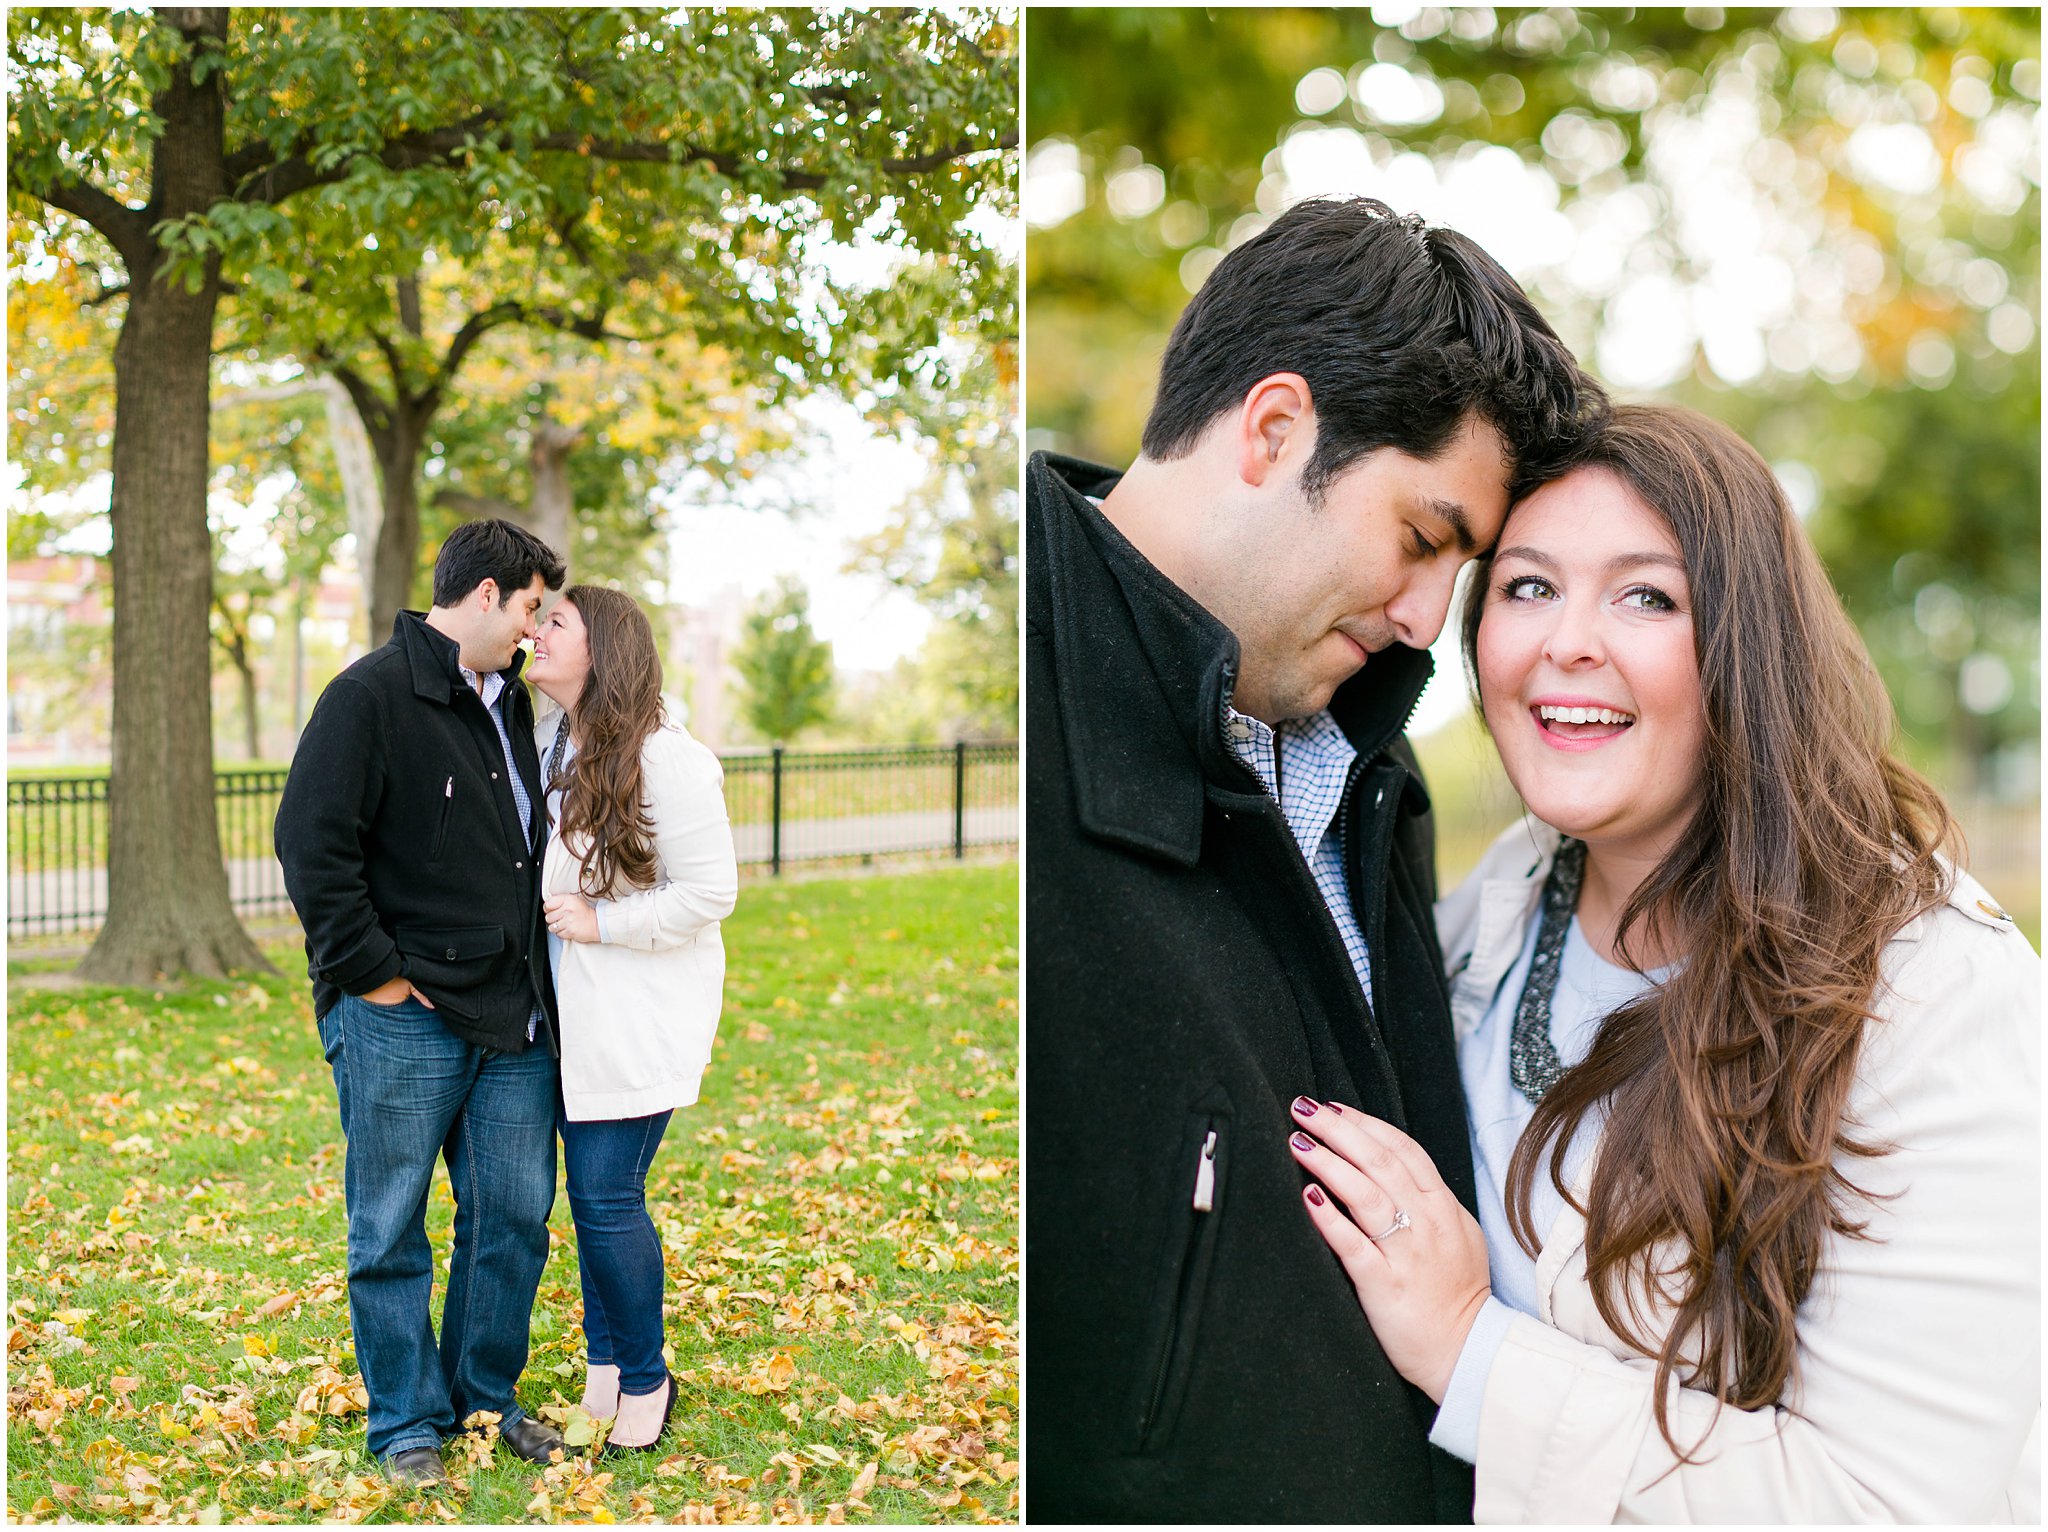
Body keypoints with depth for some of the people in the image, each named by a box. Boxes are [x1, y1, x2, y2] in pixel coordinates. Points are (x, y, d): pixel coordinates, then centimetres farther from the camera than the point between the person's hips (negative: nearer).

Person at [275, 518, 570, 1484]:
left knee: (515, 1215, 11)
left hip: (513, 1019, 7)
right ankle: (407, 1422, 16)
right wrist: (371, 971, -14)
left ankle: (488, 1398, 26)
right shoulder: (372, 696, -10)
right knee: (391, 1228, 4)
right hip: (403, 1020, -7)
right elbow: (312, 842, -15)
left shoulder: (509, 704, 15)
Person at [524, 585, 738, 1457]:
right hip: (564, 1017, 7)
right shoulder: (541, 743, 8)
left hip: (637, 1022, -7)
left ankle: (645, 1385, 15)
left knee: (609, 1201, -4)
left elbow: (709, 892, -15)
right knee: (590, 1199, 13)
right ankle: (605, 1373, 27)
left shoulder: (667, 762, -15)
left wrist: (600, 922, -15)